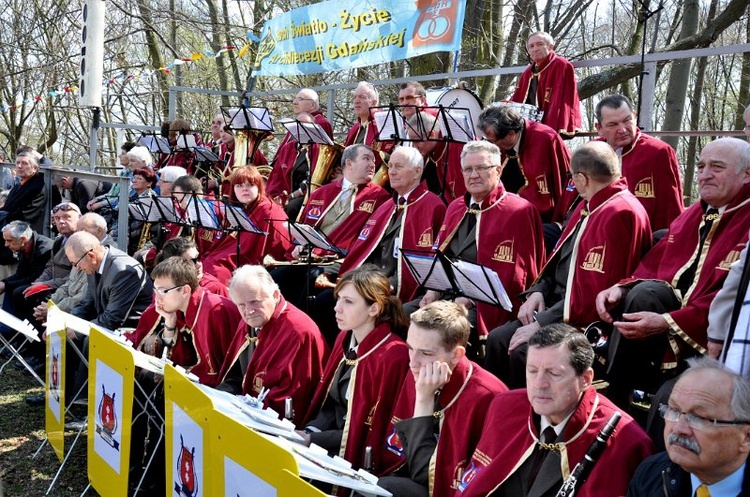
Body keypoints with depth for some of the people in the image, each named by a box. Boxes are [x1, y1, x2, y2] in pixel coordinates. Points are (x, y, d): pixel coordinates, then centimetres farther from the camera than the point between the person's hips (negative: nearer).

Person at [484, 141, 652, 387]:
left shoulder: (618, 214, -19)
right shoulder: (588, 207, 13)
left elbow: (595, 293, -24)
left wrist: (542, 323, -20)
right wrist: (538, 292, 3)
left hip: (587, 322, -9)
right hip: (557, 304, 10)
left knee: (523, 352, -26)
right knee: (497, 340, -4)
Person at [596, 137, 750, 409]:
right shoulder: (691, 216, 18)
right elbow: (653, 267, 16)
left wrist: (667, 322, -25)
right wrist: (621, 289, -6)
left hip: (707, 337, -7)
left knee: (646, 294, -27)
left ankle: (613, 402, -15)